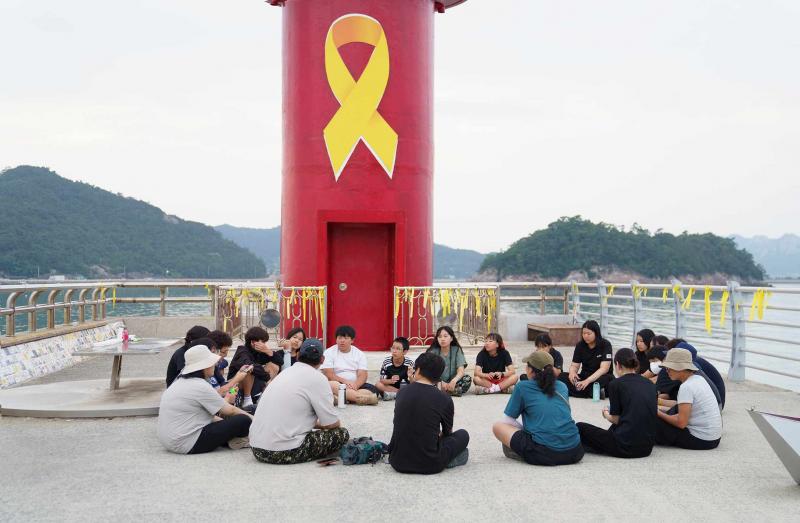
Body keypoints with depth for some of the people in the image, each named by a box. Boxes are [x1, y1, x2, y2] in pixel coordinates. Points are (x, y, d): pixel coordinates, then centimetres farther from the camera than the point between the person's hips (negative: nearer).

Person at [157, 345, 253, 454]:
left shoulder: (180, 381, 11)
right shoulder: (200, 386, -16)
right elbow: (230, 411, -8)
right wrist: (251, 418, 4)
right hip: (190, 445, -10)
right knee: (243, 420, -14)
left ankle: (232, 438, 6)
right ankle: (236, 440, 11)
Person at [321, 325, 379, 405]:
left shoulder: (359, 354, 9)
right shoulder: (329, 352, 4)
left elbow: (362, 375, -2)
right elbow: (328, 374, -7)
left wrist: (355, 385, -23)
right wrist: (344, 381, -22)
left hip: (356, 385, 2)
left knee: (372, 389, -26)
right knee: (332, 385, -36)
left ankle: (337, 398, -35)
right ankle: (365, 398, -39)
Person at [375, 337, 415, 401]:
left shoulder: (409, 363, -14)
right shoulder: (386, 362, -12)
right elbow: (381, 380, -11)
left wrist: (410, 377, -36)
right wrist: (390, 381, -31)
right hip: (390, 387, 1)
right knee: (378, 385, -26)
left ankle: (392, 394, -19)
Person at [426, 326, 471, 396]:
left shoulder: (457, 350, -1)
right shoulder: (433, 351, -2)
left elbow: (461, 371, -13)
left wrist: (454, 380, -36)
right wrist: (441, 383, -33)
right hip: (438, 382, 0)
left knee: (467, 378, -26)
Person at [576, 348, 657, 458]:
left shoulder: (616, 384, -4)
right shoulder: (650, 384, 11)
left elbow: (616, 420, -1)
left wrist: (606, 415, 22)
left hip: (626, 447, -6)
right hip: (647, 448, 6)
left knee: (580, 427, 10)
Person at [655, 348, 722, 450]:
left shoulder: (686, 387, -19)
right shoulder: (699, 379, 8)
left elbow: (681, 423, -21)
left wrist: (659, 413, -7)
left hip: (701, 441, -9)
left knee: (655, 422, -8)